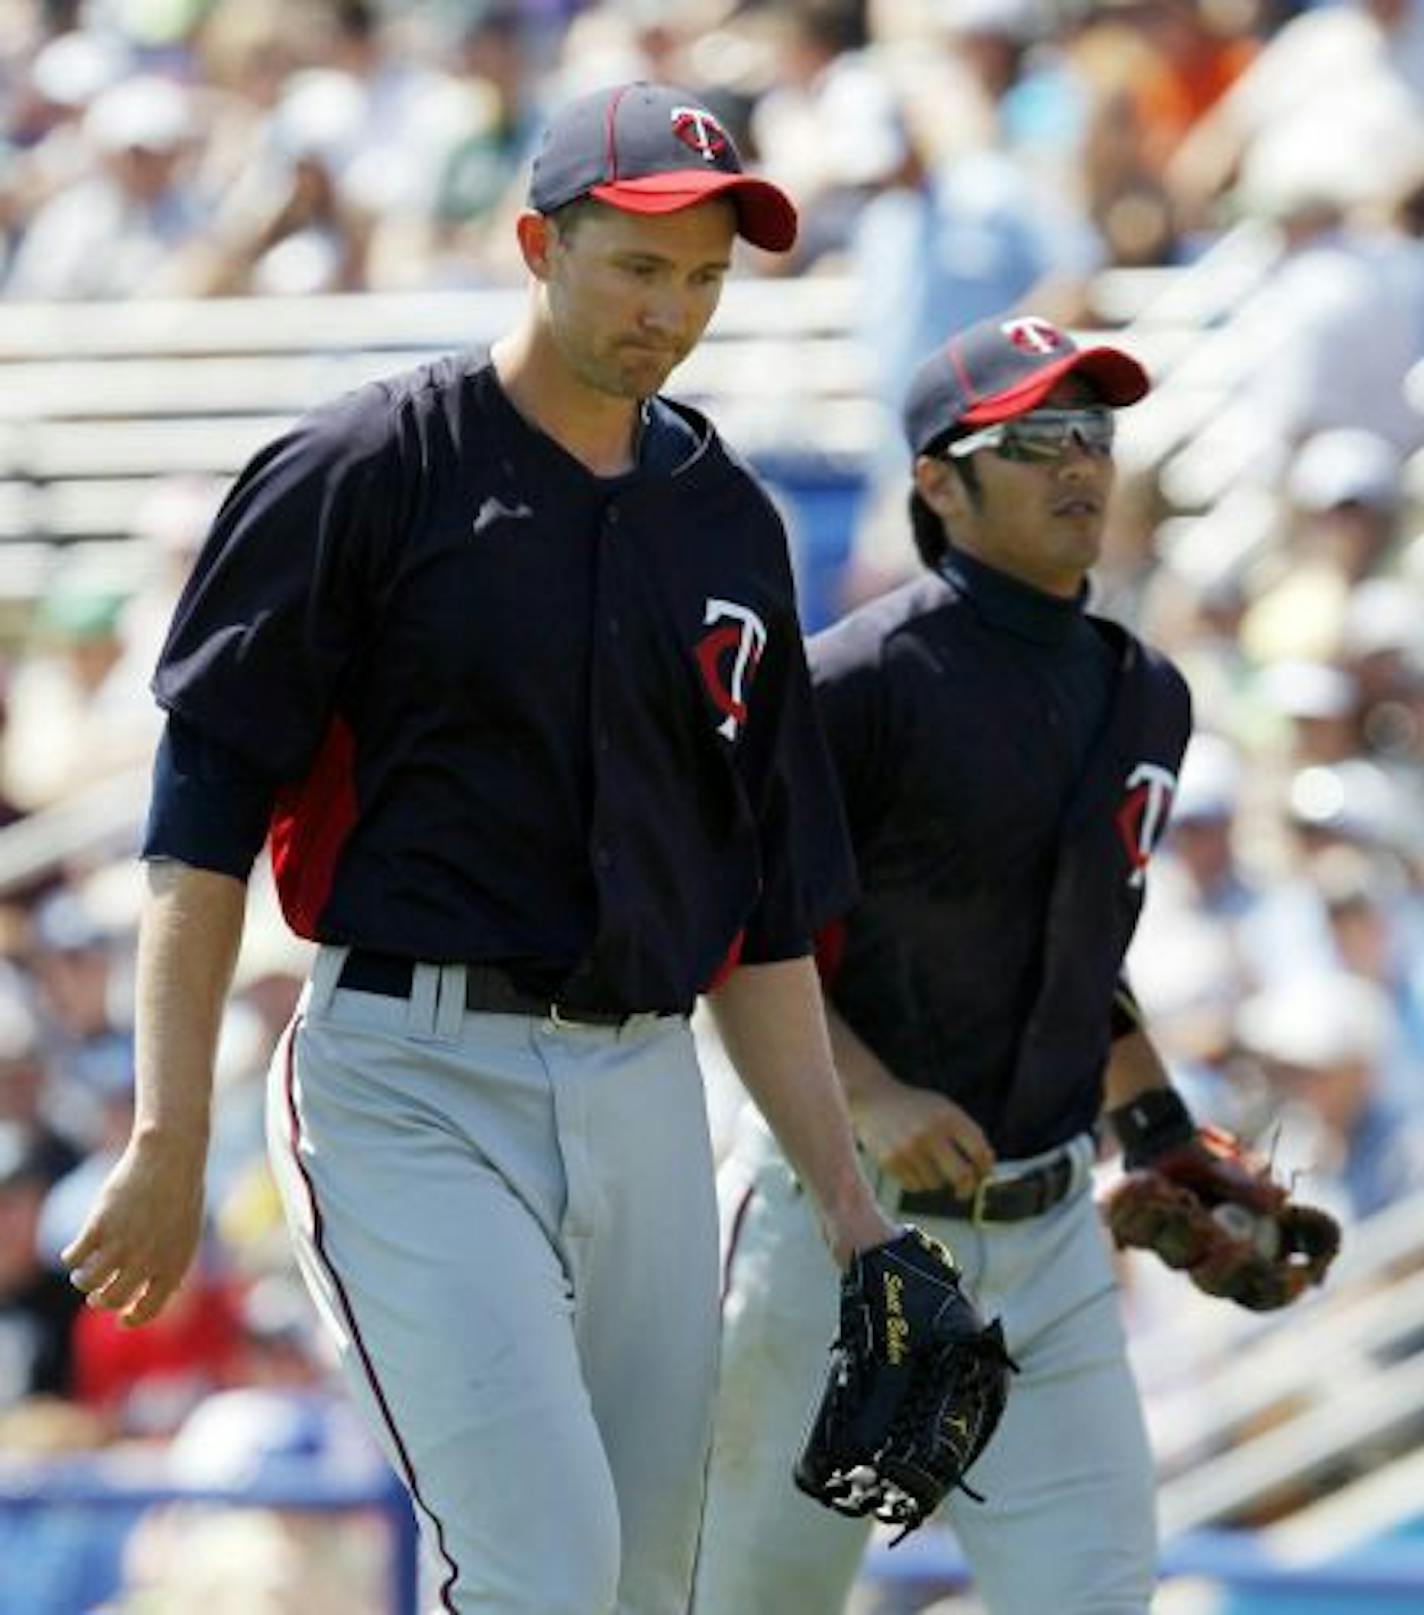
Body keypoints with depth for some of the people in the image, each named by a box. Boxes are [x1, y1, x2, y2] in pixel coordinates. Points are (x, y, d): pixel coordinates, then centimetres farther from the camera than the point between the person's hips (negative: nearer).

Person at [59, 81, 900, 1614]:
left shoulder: (728, 523, 14)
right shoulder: (362, 476, -3)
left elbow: (765, 903, 18)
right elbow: (202, 814, -5)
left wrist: (846, 1198, 14)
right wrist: (169, 1140, -12)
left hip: (645, 1097, 6)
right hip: (412, 1084, -6)